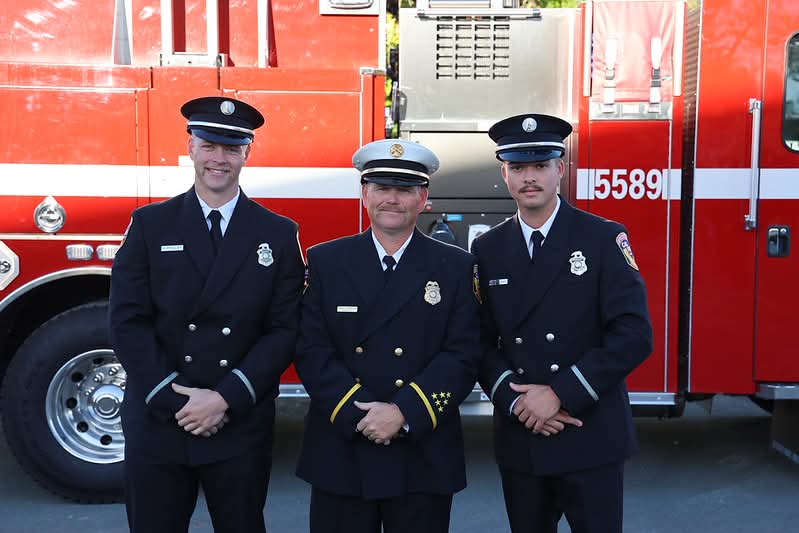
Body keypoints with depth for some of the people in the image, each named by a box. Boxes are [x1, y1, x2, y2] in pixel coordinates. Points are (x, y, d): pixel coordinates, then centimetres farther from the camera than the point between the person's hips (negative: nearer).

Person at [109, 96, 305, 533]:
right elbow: (127, 321, -3)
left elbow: (284, 329, -3)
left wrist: (225, 398, -12)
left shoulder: (279, 235, 2)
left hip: (240, 428, 0)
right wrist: (174, 399, -12)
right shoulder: (149, 225, 3)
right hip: (157, 422, 0)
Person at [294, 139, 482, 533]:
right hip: (340, 454, 1)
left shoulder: (456, 267, 2)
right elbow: (312, 350, -3)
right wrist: (358, 413, -15)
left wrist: (404, 413, -16)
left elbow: (463, 356, -6)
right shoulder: (325, 261, 4)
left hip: (424, 457, 0)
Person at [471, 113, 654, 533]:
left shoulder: (604, 239, -4)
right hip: (518, 439, 3)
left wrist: (560, 393, -16)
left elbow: (634, 334, -11)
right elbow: (481, 341, 4)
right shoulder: (487, 250, 5)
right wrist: (515, 401, -12)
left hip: (591, 439, -3)